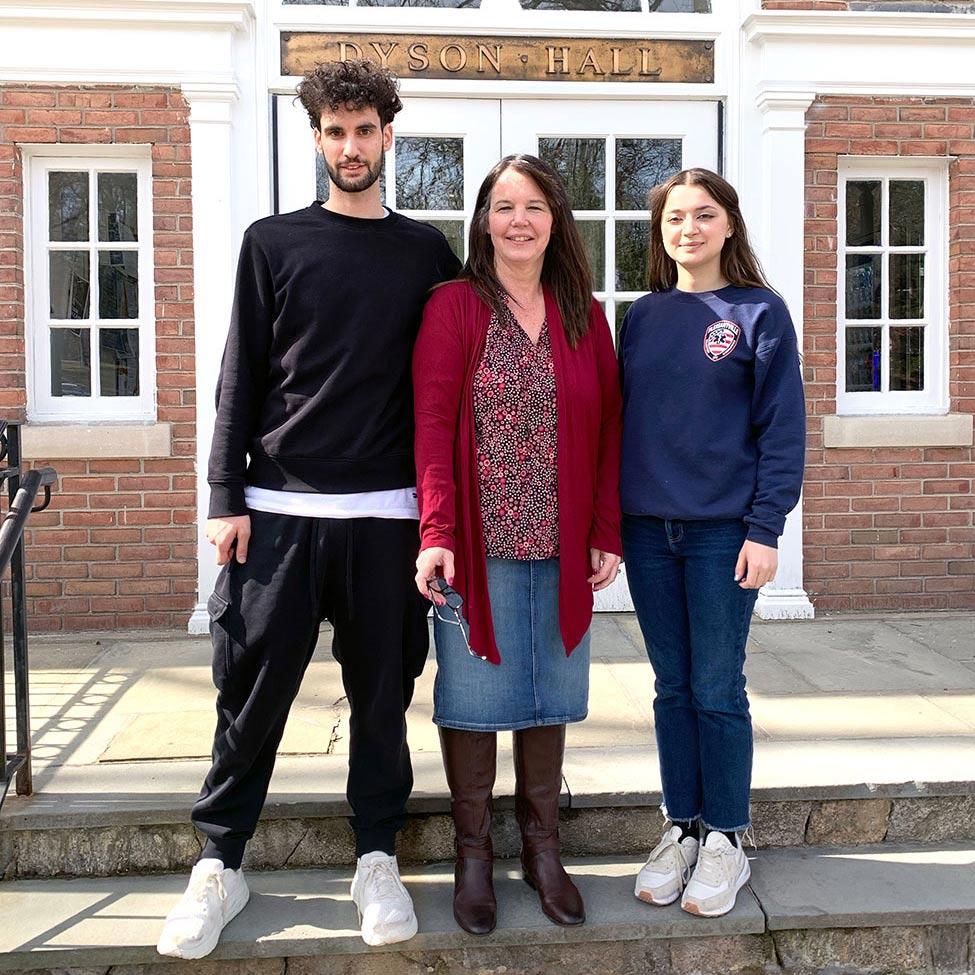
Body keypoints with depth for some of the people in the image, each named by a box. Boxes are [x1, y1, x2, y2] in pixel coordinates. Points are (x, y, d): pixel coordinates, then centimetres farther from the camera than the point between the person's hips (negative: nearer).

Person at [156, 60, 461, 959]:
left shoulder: (426, 252, 10)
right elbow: (242, 375, 4)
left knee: (382, 692, 7)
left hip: (385, 512, 1)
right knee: (253, 690, 4)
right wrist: (227, 496, -3)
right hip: (279, 508, 0)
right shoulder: (273, 243, 7)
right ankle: (220, 864, 20)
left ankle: (377, 859, 23)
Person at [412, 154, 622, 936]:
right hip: (477, 546, -3)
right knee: (473, 699, 5)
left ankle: (543, 850, 27)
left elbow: (608, 430, 8)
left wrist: (607, 533, 1)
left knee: (551, 698, 12)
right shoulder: (453, 306, -1)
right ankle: (474, 857, 21)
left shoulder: (584, 316, 9)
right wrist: (436, 533, -17)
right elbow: (433, 425, -8)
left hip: (562, 549, 3)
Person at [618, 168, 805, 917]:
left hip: (724, 530, -4)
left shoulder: (759, 311, -1)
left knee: (718, 690, 3)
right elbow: (622, 416, 12)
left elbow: (783, 427, -6)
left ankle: (726, 839, 18)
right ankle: (682, 828, 24)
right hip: (647, 528, 4)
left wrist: (765, 528, -12)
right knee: (673, 687, 11)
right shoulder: (642, 316, 10)